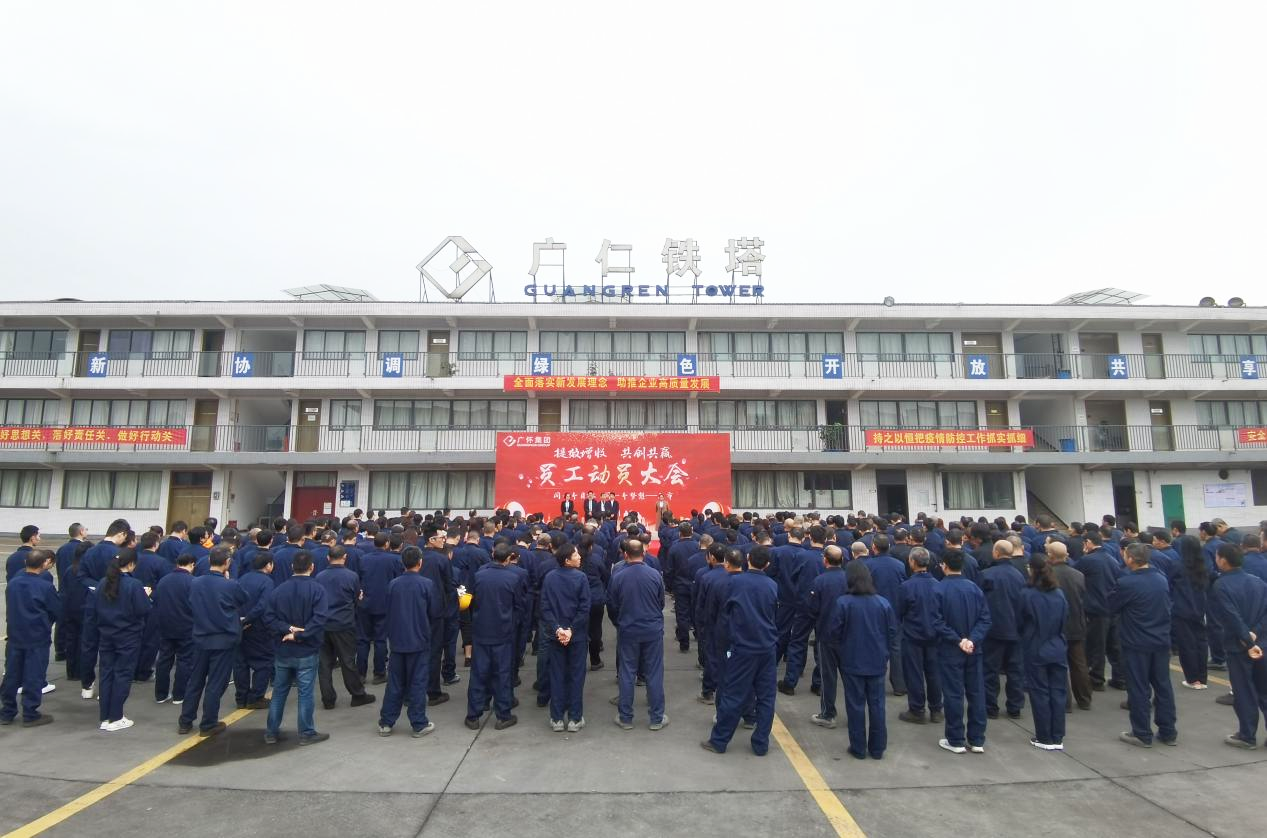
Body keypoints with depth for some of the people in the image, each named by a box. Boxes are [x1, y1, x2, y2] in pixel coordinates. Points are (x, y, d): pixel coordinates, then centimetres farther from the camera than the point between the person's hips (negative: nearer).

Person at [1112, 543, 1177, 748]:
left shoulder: (1126, 582, -20)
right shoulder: (1161, 579, 1)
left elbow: (1111, 607, -8)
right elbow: (1167, 606, 15)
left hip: (1137, 643, -6)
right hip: (1161, 641, 6)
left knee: (1139, 689, 3)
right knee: (1163, 686, 15)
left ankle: (1142, 734, 11)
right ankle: (1168, 732, 24)